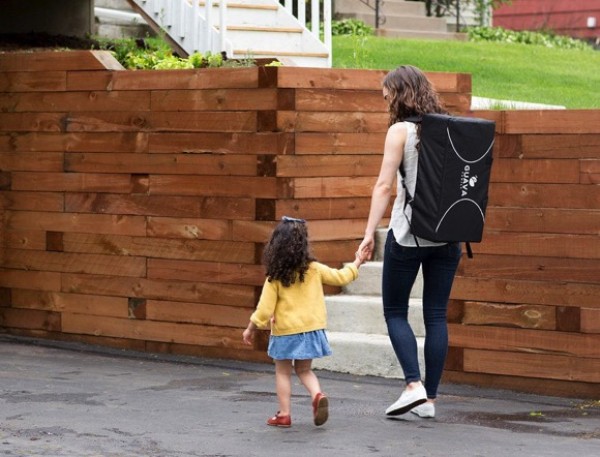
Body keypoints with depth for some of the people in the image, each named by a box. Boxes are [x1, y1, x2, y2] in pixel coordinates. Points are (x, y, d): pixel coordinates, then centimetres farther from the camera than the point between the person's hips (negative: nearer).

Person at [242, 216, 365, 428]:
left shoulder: (274, 278, -11)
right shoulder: (315, 269, -5)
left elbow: (264, 309, -10)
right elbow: (341, 277, 9)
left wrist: (250, 329, 4)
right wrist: (355, 264, 28)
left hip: (285, 332, -3)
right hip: (311, 329, 3)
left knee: (283, 372, 13)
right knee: (304, 370, 18)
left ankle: (284, 414, 11)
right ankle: (317, 395, -8)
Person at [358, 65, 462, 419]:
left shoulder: (400, 131, -8)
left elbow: (385, 185, -12)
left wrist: (370, 232, -11)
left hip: (407, 234, -5)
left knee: (395, 312, 7)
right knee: (437, 316, 7)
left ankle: (414, 385, -9)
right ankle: (430, 398, 7)